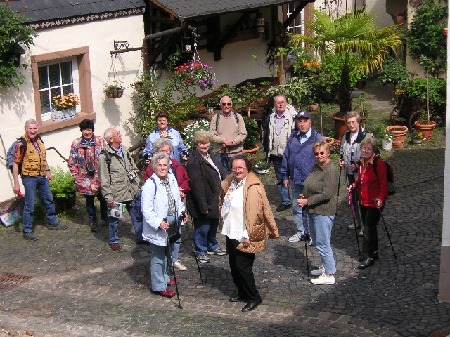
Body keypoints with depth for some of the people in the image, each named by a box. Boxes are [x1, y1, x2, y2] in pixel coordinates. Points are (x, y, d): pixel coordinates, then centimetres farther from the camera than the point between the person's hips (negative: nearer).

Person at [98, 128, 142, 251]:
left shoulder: (125, 151, 8)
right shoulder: (104, 156, -13)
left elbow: (134, 167, 19)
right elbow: (103, 179, -13)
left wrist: (136, 182, 10)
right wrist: (108, 197, -14)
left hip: (132, 191, 6)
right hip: (116, 194, -6)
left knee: (138, 216, 13)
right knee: (114, 219, 10)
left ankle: (140, 237, 30)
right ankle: (114, 240, 30)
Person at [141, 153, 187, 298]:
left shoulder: (171, 179, 3)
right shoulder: (150, 185, -20)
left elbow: (177, 199, 17)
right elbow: (147, 210, -21)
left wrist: (181, 212, 5)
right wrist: (158, 223, -28)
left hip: (172, 222, 8)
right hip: (158, 226, -7)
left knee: (167, 253, 22)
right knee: (158, 256, 2)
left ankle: (165, 278, 39)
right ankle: (159, 286, 12)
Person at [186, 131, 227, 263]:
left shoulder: (210, 157, 8)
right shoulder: (193, 161, -23)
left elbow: (221, 173, 17)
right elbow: (197, 185, -25)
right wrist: (203, 206, -25)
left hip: (213, 201, 9)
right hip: (204, 203, -9)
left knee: (213, 224, 23)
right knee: (202, 227, 5)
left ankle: (213, 246, 42)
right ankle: (200, 252, 22)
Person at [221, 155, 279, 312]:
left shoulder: (253, 187, -20)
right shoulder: (230, 183, 5)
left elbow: (254, 213, -22)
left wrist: (248, 236, -21)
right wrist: (225, 225, 21)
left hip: (244, 237, -8)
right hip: (231, 233, 8)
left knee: (242, 267, -3)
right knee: (234, 266, 17)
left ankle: (254, 297, 13)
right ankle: (242, 292, 35)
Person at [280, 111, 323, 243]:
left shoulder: (317, 138, -8)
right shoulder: (292, 138, 7)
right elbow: (286, 157, 11)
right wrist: (285, 176, 10)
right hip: (296, 180, 6)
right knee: (297, 207, 15)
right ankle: (302, 232, 30)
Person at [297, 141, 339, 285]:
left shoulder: (331, 170, -18)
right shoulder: (316, 167, 10)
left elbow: (326, 194, -22)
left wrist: (307, 201, -18)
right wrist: (304, 196, 2)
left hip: (324, 212, -10)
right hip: (313, 211, 10)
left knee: (322, 244, -4)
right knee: (317, 241, 20)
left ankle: (329, 275, 5)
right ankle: (326, 267, 36)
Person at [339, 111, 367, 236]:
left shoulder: (366, 136, -15)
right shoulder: (346, 136, 10)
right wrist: (341, 160, 7)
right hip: (350, 173, 7)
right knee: (353, 198, 16)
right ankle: (357, 221, 31)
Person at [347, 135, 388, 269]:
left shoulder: (378, 164, -17)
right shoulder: (362, 162, 7)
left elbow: (383, 184, -19)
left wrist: (381, 198, -30)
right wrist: (353, 186, 3)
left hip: (374, 203, -8)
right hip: (363, 201, 8)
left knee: (368, 228, -6)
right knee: (369, 227, 18)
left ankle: (368, 257, 4)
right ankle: (374, 252, 33)